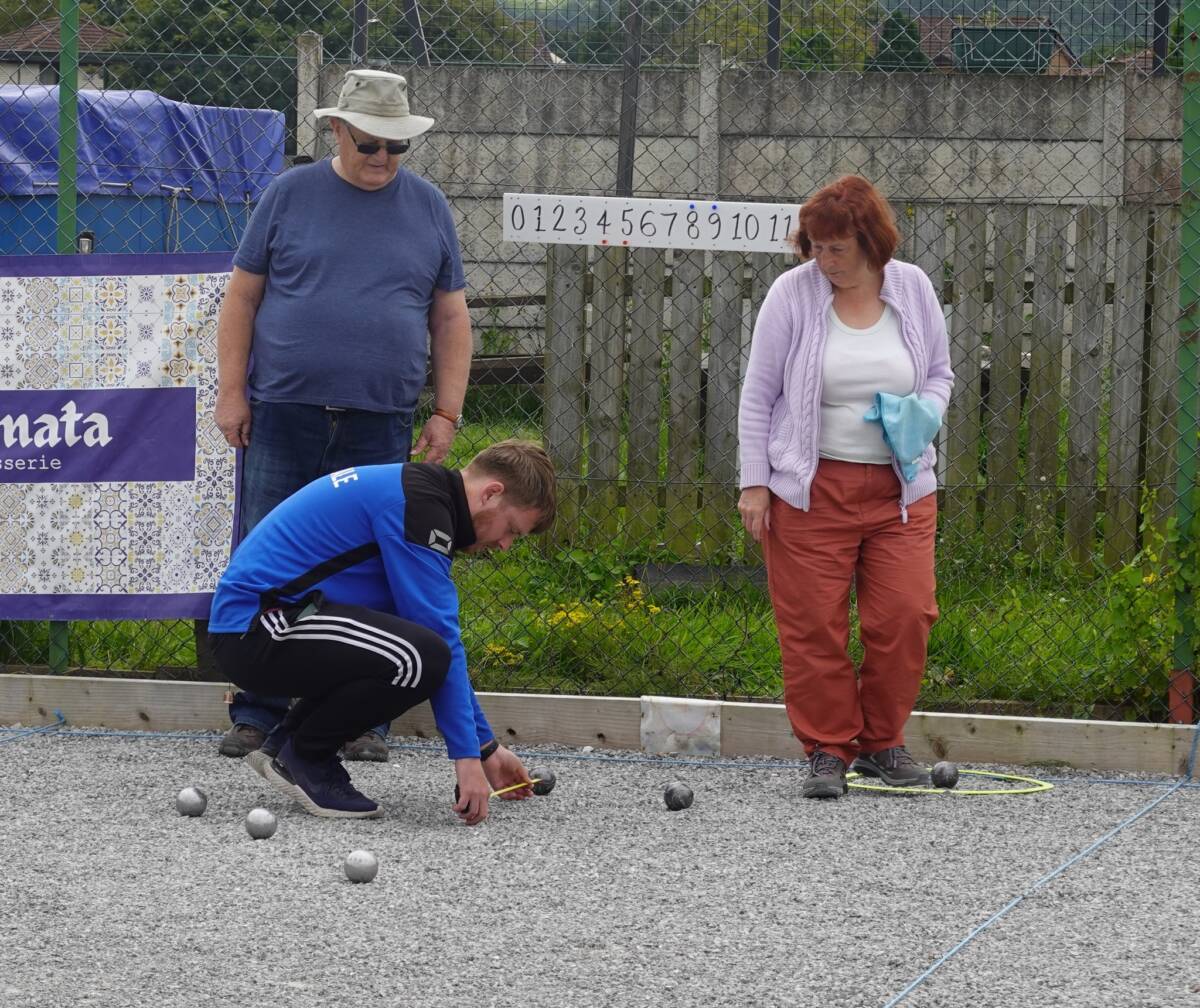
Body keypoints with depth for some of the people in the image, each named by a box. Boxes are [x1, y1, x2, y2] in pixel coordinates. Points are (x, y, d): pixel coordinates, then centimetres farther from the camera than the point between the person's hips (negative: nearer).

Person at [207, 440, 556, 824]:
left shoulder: (422, 491, 17)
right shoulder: (417, 504, -15)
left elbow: (443, 638, 24)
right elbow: (440, 640, -18)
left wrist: (486, 746, 24)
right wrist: (467, 755, -17)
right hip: (253, 629, -11)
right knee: (420, 658, -27)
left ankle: (289, 739, 16)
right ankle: (304, 757, -6)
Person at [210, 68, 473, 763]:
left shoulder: (429, 208, 10)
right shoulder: (291, 196, 5)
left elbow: (451, 319, 12)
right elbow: (242, 297, 7)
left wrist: (447, 415, 5)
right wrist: (232, 391, -1)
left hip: (381, 424, 1)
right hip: (284, 416, -1)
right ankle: (258, 716, 6)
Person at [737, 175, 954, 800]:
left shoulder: (912, 290, 4)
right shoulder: (792, 294, -3)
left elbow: (940, 373, 17)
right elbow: (758, 394, 1)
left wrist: (923, 416, -5)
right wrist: (754, 483, -4)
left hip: (899, 487, 2)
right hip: (810, 488, -2)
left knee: (904, 616, -4)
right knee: (813, 625, -3)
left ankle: (882, 743, 14)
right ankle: (827, 751, 10)